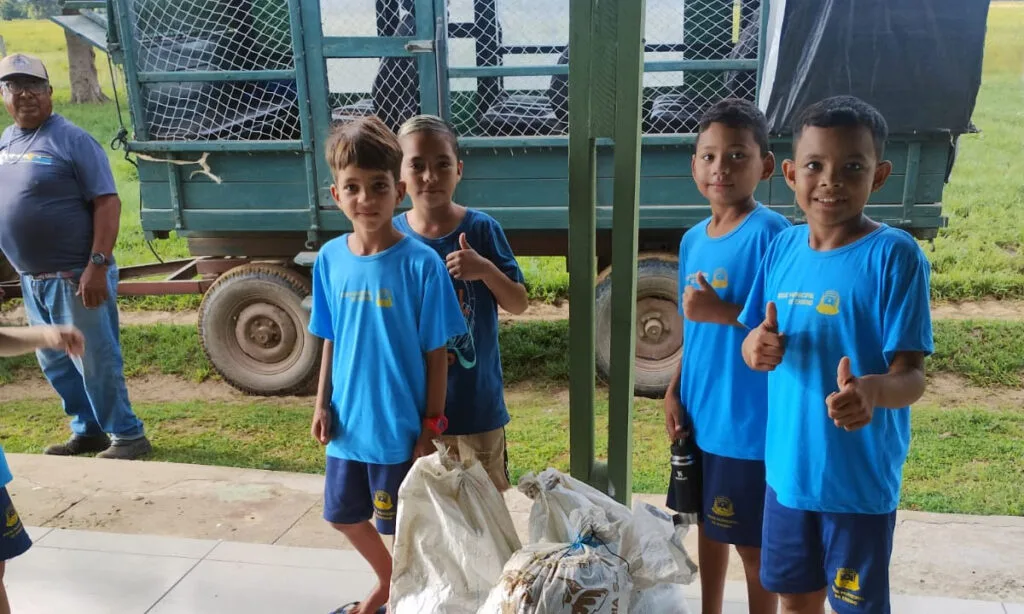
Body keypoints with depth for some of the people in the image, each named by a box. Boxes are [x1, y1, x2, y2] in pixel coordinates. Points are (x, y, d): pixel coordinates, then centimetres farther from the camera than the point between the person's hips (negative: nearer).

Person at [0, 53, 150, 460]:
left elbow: (107, 204, -17)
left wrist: (97, 265, -23)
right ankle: (88, 430, 31)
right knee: (54, 362, 16)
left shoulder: (71, 140, -11)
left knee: (97, 362, 0)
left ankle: (128, 436, 13)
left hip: (75, 277, -8)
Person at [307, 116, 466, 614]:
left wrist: (431, 425, -10)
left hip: (399, 427, -5)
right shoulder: (329, 259, -4)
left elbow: (436, 352, -12)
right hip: (348, 423, 6)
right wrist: (322, 403, 3)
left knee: (403, 525, 13)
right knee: (344, 516, 22)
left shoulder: (421, 264, -18)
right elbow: (330, 340, 6)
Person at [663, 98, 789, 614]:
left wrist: (723, 312, -25)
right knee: (707, 525, 22)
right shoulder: (692, 240, 6)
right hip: (700, 416, 7)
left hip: (750, 423, -7)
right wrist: (675, 392, 6)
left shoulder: (772, 234, -16)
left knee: (752, 544, 7)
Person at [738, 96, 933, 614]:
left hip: (861, 477, -5)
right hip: (787, 466, 5)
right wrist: (756, 346, -15)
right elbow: (755, 340, 9)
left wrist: (874, 390, -40)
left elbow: (911, 375, -18)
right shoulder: (784, 246, 0)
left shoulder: (895, 255, -16)